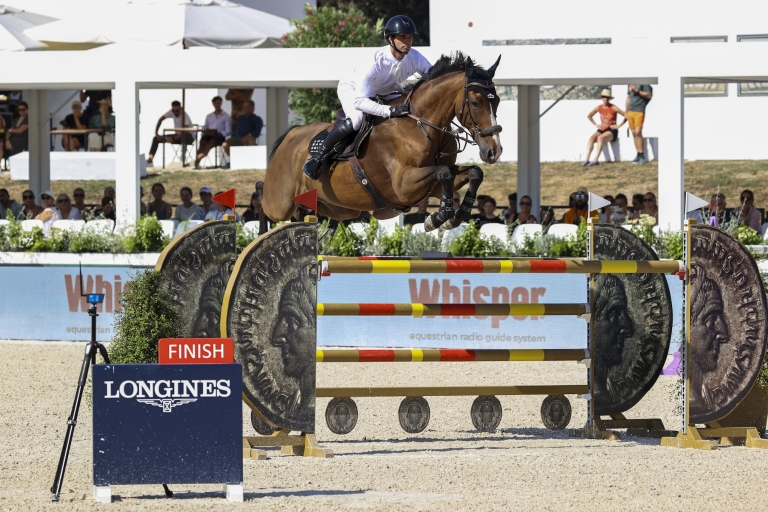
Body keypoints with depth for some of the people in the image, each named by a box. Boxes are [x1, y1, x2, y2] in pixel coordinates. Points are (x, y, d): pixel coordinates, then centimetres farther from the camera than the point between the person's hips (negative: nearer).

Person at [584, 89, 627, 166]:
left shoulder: (613, 108, -6)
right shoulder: (599, 108, 9)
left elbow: (626, 116, -8)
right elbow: (589, 116, 26)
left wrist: (618, 126, -9)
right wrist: (596, 124, 13)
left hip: (612, 131, -5)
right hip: (601, 130, 5)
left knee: (600, 138, -36)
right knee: (591, 137, -27)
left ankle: (595, 160, -44)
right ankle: (587, 159, -37)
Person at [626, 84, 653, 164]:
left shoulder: (644, 83, -3)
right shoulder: (631, 84, 19)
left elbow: (649, 95, -11)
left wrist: (637, 91, -17)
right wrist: (626, 111, 20)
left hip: (639, 111, -7)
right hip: (630, 111, 7)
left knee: (638, 132, -15)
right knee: (634, 133, 5)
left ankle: (642, 155, -12)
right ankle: (639, 155, 10)